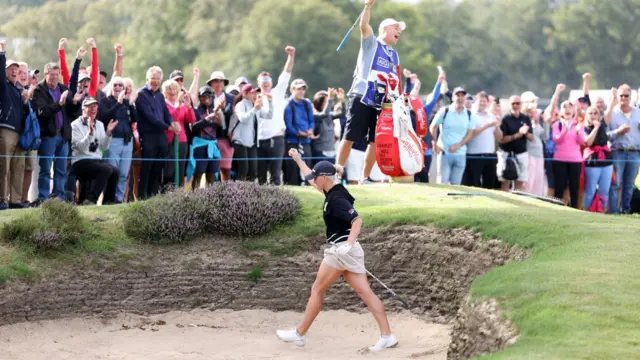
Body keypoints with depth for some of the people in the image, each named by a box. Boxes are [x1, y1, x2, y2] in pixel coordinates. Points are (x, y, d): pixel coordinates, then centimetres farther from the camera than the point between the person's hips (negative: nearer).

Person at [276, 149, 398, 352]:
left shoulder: (336, 198, -14)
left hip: (341, 249, -9)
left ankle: (299, 334, 13)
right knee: (366, 293, -1)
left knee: (317, 290, 4)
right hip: (348, 250, 9)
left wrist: (348, 244, -37)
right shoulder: (333, 191, 13)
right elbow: (311, 178, 32)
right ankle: (387, 336, -10)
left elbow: (357, 220, -25)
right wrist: (297, 159, 41)